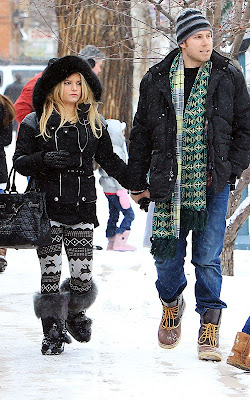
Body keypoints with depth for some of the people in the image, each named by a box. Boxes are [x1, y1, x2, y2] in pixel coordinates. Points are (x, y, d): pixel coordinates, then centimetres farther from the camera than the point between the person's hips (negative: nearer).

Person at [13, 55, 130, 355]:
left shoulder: (94, 124, 11)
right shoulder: (35, 124, 3)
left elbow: (109, 160, 16)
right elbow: (20, 162, 0)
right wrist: (44, 159, -19)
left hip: (82, 208, 2)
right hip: (47, 208, -2)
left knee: (82, 276, -2)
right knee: (50, 274, -3)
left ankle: (75, 313, 29)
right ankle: (52, 332, 11)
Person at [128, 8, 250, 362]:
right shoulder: (156, 80, 4)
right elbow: (141, 133, 11)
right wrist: (138, 182, 10)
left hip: (212, 185, -1)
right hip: (169, 184, 1)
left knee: (208, 257, -3)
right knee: (167, 254, 6)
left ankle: (210, 325, 7)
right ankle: (172, 302, 35)